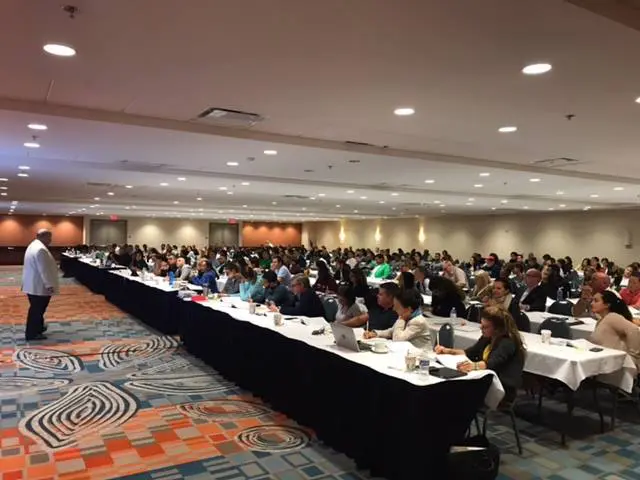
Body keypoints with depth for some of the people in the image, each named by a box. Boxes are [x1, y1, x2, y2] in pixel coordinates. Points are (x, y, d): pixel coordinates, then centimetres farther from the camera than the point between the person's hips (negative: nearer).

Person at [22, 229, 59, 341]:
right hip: (38, 286, -11)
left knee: (37, 308, 22)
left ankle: (37, 327, 35)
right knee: (36, 309, -1)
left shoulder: (33, 245, 13)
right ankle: (31, 334, 7)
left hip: (33, 284, 11)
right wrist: (49, 285, -23)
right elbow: (44, 269, -25)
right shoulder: (40, 249, -23)